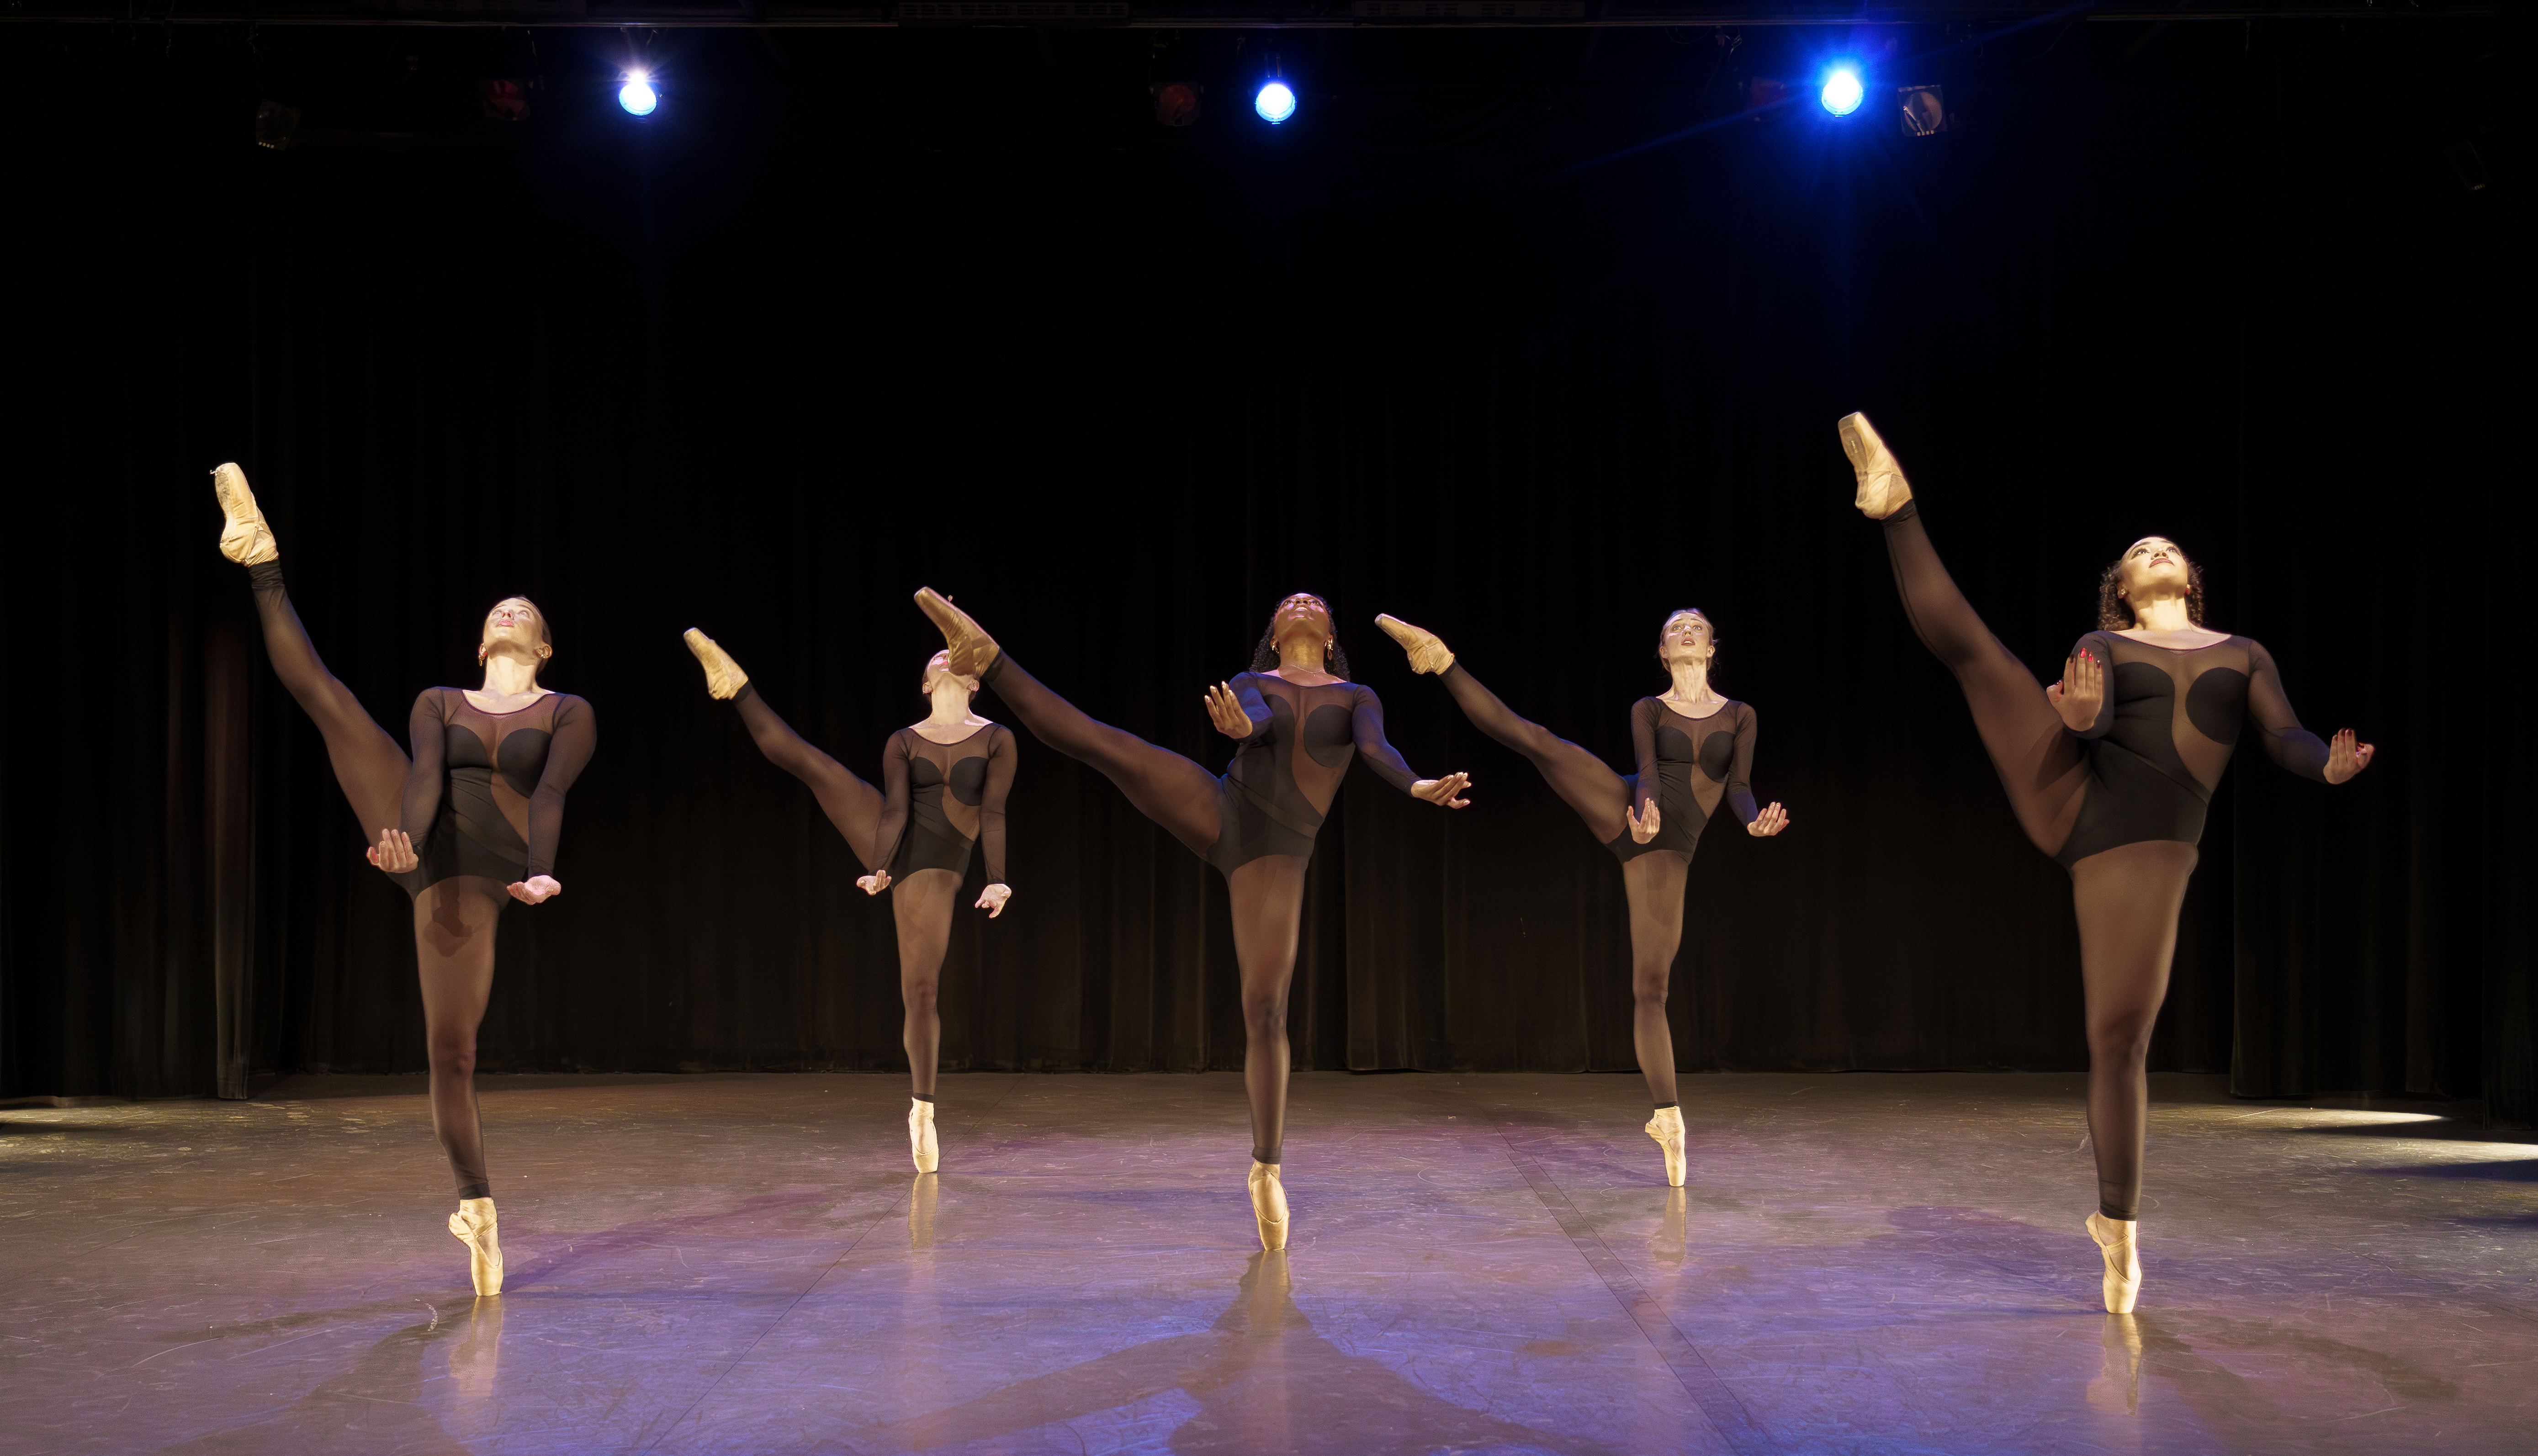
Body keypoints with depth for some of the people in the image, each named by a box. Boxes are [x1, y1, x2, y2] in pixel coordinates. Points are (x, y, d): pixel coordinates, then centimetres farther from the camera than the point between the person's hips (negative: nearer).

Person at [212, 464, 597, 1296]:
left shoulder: (567, 714, 13)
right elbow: (425, 776, -1)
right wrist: (407, 842, -24)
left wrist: (541, 874, -26)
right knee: (322, 693, -13)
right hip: (416, 844, 3)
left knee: (452, 1052, -4)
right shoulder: (439, 702, 19)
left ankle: (476, 1206, 9)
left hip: (473, 882, -2)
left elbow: (549, 796, -6)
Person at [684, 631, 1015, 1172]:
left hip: (935, 873, -2)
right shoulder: (903, 742, 7)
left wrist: (996, 881, -15)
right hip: (888, 846, 2)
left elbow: (993, 816, -4)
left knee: (921, 991, -6)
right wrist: (879, 871, -18)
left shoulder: (996, 740, 3)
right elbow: (896, 810, -4)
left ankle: (923, 1112, 7)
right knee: (809, 763, -15)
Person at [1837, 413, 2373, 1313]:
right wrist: (2082, 719, -28)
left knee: (2121, 1037, -5)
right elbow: (2090, 725, -2)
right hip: (2068, 795, 0)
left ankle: (2118, 1221, 8)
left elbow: (2286, 739, 9)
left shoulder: (2244, 654, 22)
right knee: (1966, 644, -18)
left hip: (2148, 850, 0)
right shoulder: (2103, 647, 17)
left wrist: (2330, 765, -15)